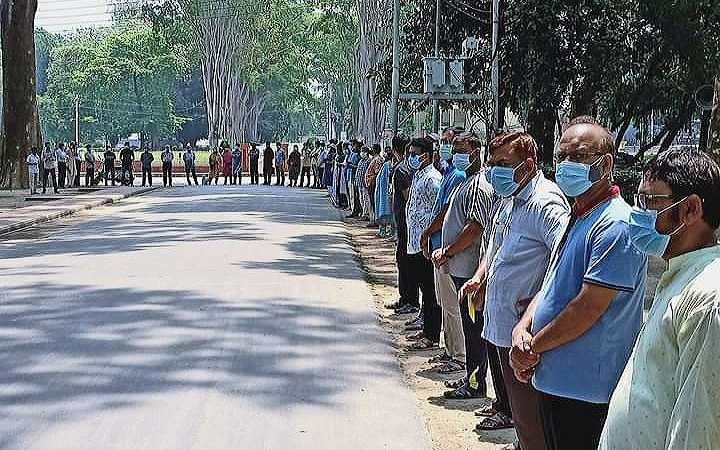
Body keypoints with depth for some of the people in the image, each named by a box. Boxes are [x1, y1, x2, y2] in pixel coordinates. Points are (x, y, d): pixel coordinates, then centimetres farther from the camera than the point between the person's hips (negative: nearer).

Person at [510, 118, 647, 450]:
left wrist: (534, 347, -12)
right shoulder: (577, 219, 14)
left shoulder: (615, 226, -19)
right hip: (553, 378, 9)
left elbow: (589, 307, -23)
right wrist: (522, 329, -2)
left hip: (586, 391, -9)